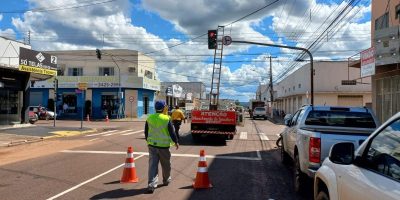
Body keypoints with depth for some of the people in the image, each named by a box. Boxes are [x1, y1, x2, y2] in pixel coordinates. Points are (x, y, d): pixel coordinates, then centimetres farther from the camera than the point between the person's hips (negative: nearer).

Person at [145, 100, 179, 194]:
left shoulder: (149, 118, -1)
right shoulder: (166, 119, -13)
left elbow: (146, 132, 9)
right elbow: (172, 132, -8)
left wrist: (148, 140, 25)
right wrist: (176, 142, 7)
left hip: (152, 145, 3)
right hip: (163, 145, -3)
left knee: (152, 165, 3)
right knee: (166, 165, 17)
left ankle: (151, 185, -6)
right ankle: (166, 180, 35)